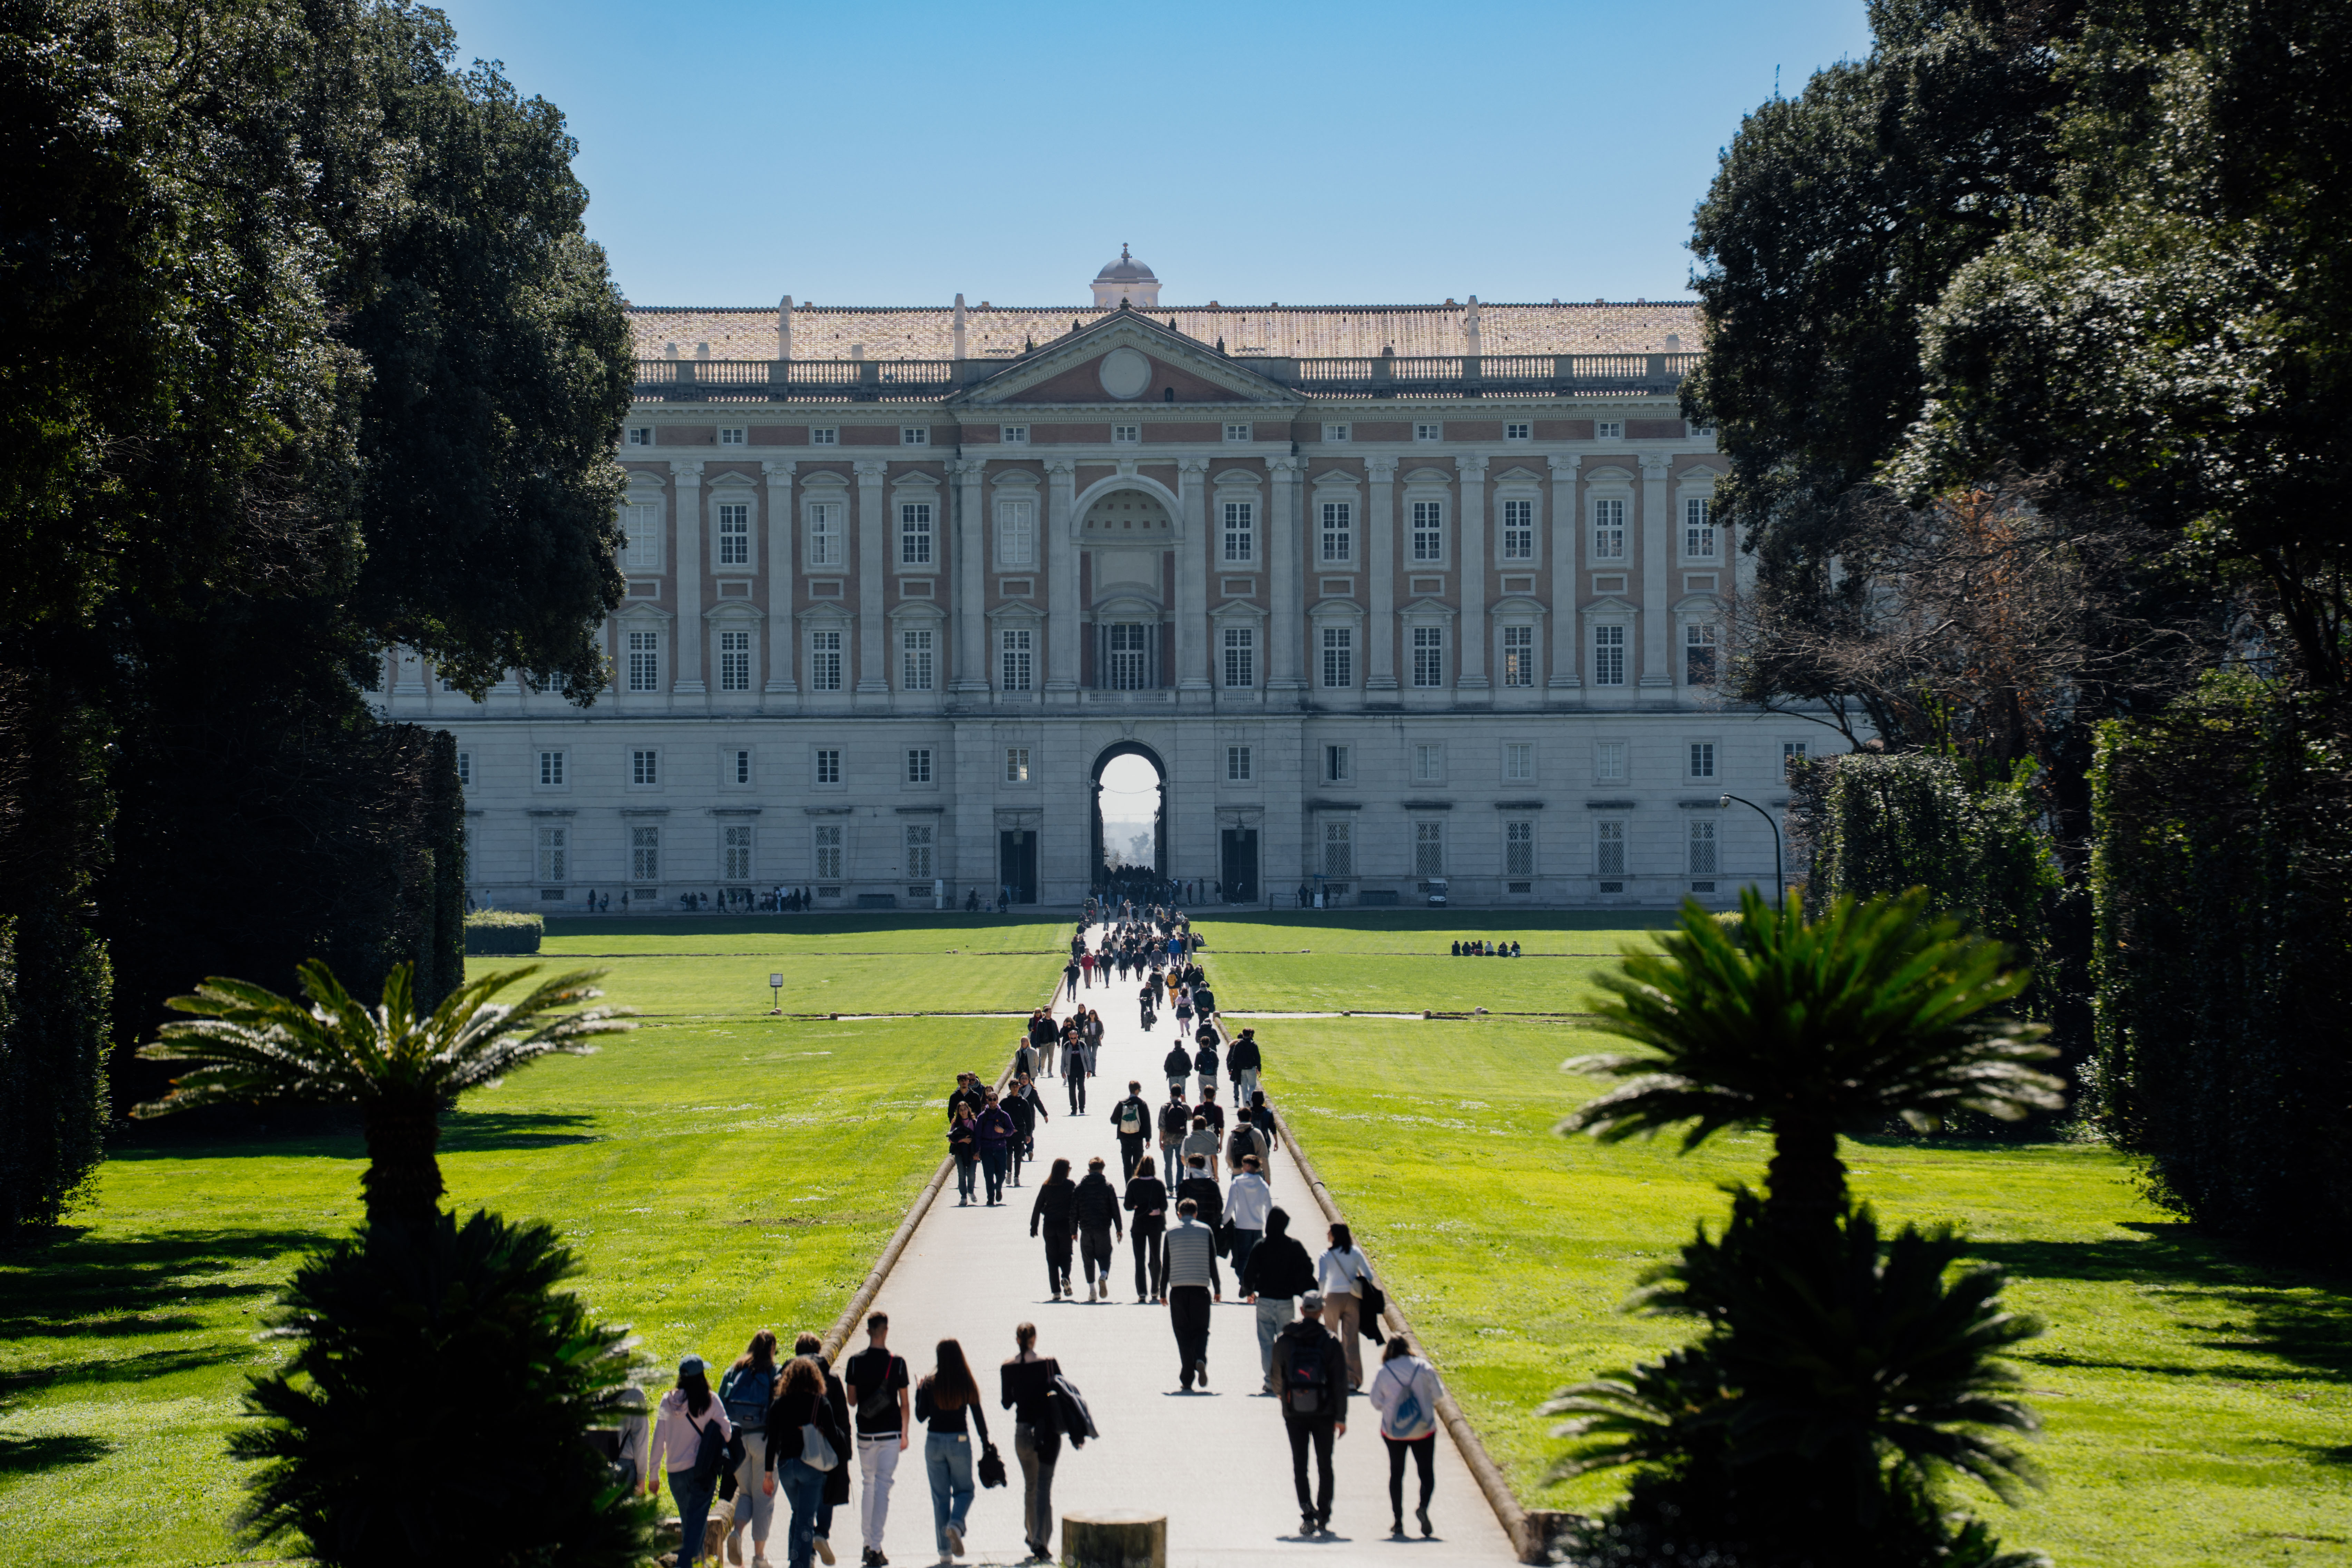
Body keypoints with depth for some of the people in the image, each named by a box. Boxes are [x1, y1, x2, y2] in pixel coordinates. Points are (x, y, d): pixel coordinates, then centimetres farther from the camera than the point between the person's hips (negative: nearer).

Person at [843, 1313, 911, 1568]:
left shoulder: (855, 1362, -3)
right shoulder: (897, 1362, -6)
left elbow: (851, 1399, 2)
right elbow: (904, 1402, -1)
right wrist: (905, 1434, 9)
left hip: (865, 1433, 2)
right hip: (890, 1433, -2)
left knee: (867, 1485, 17)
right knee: (883, 1486, -4)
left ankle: (867, 1544, 21)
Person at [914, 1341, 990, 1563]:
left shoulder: (930, 1384, -6)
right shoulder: (968, 1384, -5)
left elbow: (921, 1416, -2)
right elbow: (978, 1416, 0)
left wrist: (918, 1392, 11)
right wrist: (986, 1443, 9)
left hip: (934, 1442, 1)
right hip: (960, 1441, 0)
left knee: (940, 1496, 8)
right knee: (964, 1490, 14)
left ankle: (945, 1551, 7)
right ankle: (956, 1525, -17)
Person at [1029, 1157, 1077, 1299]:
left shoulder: (1046, 1186, 2)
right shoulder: (1071, 1185, -4)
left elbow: (1038, 1206, 3)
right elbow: (1076, 1205, -9)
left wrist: (1034, 1226, 8)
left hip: (1049, 1226, 2)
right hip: (1065, 1225, -2)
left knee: (1052, 1258, 7)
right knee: (1065, 1255, 12)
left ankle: (1056, 1291, 1)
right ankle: (1065, 1277, -17)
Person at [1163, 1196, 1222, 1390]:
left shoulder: (1171, 1233, 4)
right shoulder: (1206, 1231, 3)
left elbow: (1166, 1264, 4)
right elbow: (1213, 1263, 2)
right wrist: (1218, 1289, 8)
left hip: (1178, 1289, 0)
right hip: (1200, 1289, 0)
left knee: (1183, 1333, 5)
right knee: (1201, 1330, 10)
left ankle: (1187, 1378, 0)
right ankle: (1201, 1360, -19)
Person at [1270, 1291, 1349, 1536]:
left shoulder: (1284, 1340, -2)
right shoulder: (1329, 1341, -5)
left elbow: (1277, 1378, 6)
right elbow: (1340, 1382, -6)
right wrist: (1341, 1417, -2)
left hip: (1294, 1413, 0)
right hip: (1323, 1412, 0)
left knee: (1299, 1466, 2)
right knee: (1325, 1465, 12)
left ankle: (1307, 1513, -14)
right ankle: (1323, 1517, 12)